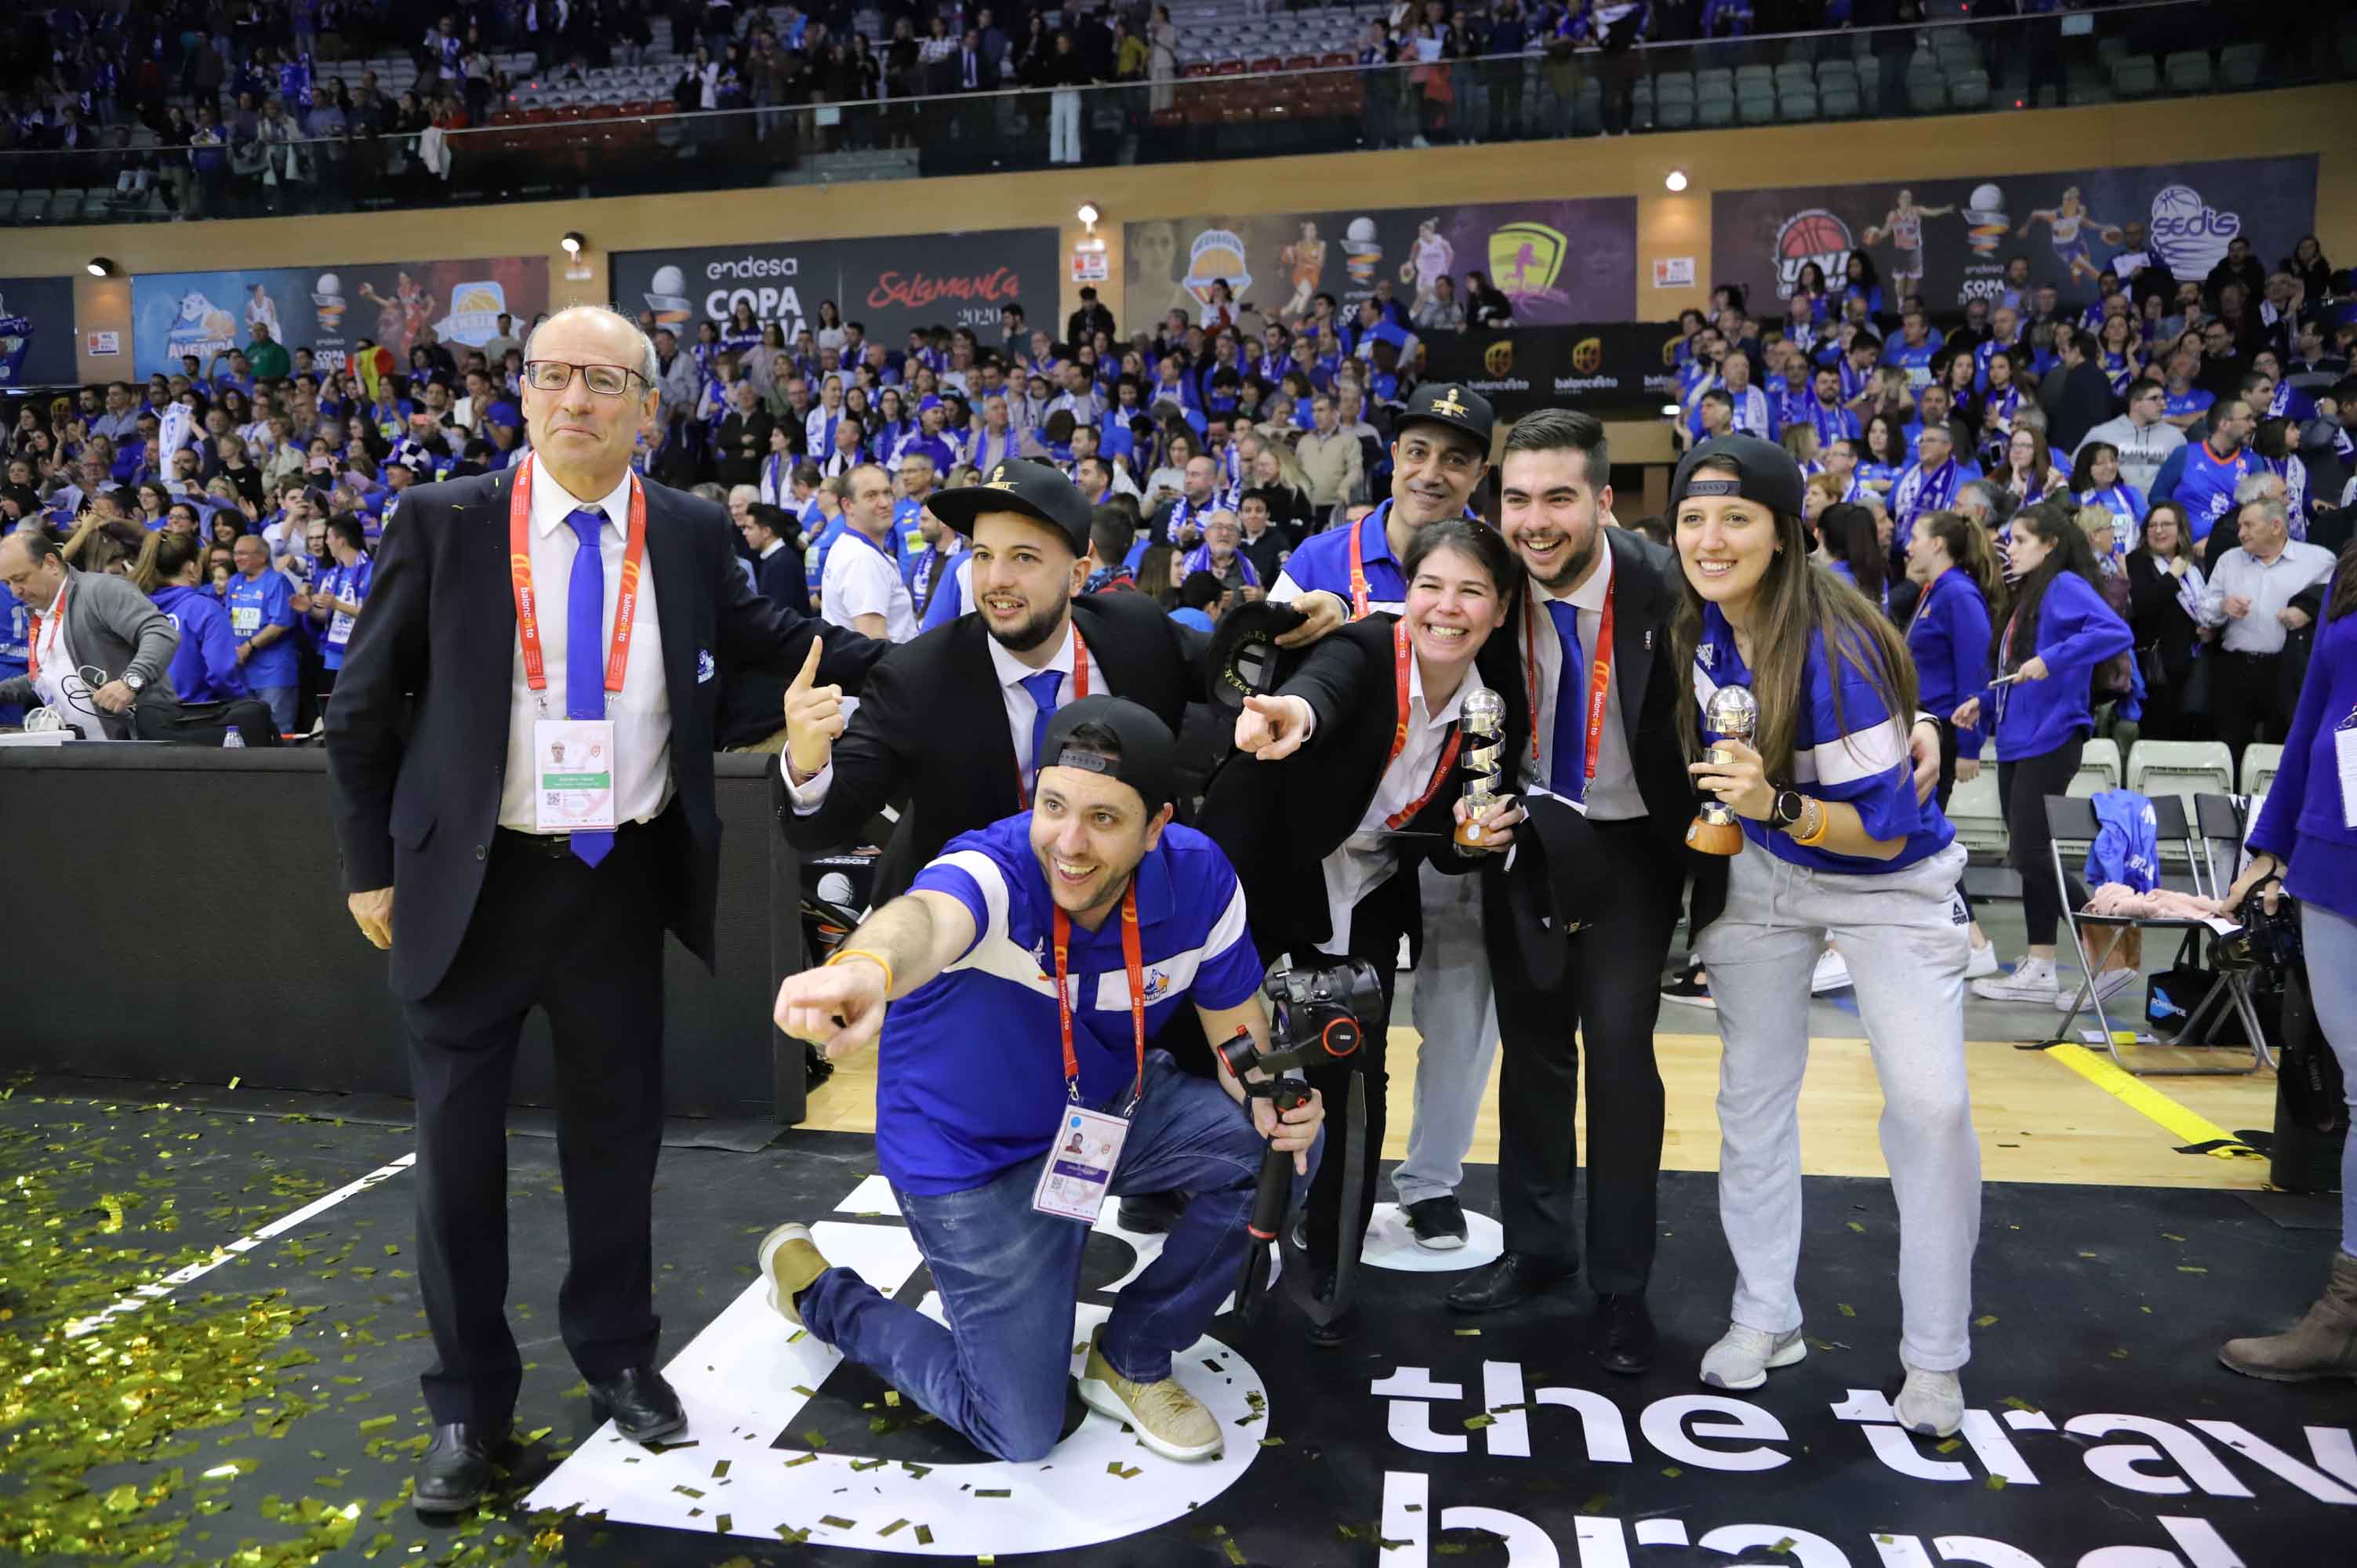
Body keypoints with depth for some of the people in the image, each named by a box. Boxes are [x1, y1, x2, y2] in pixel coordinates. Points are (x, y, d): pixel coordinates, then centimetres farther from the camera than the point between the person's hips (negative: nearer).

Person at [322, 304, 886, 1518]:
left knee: (618, 1127, 14)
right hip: (472, 882, -1)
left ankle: (615, 1353, 37)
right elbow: (363, 706, 0)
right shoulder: (440, 523, -6)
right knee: (459, 1141, 10)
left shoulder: (689, 534, -1)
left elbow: (756, 634, 17)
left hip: (621, 878, 2)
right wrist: (372, 867, -1)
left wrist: (894, 659, 7)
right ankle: (467, 1397, 31)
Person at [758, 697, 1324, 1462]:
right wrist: (870, 967, -83)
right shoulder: (993, 870, -33)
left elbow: (1241, 1035, -6)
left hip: (1110, 1107, 5)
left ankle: (1132, 1360, 7)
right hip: (975, 1158, -4)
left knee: (1276, 1147, -18)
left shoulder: (1198, 878, -19)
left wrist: (1274, 1098, -30)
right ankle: (818, 1291, 26)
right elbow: (927, 917, -58)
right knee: (1022, 1435, 1)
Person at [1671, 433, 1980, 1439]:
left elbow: (1886, 830, -27)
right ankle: (1766, 1319, 24)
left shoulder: (1833, 651, -30)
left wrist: (1777, 806, -40)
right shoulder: (1699, 626, -11)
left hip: (1889, 882, -5)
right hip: (1763, 877, 6)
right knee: (1753, 1093, 8)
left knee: (1931, 1104, -13)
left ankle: (1934, 1356, 7)